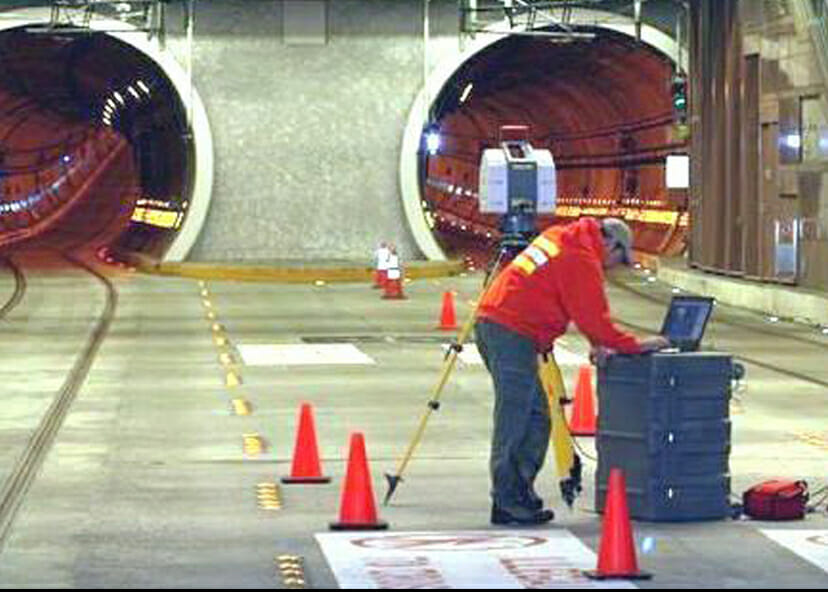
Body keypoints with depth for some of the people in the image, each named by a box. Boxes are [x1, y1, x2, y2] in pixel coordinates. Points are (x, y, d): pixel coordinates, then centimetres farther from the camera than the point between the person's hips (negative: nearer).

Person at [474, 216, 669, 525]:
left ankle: (521, 494, 14)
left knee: (536, 416, 13)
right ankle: (508, 504, -7)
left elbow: (585, 311, 25)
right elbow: (594, 318, -10)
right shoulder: (584, 261, -9)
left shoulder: (557, 237, 20)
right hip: (513, 334, -10)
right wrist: (636, 345, -1)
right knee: (513, 420, -8)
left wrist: (597, 342, 19)